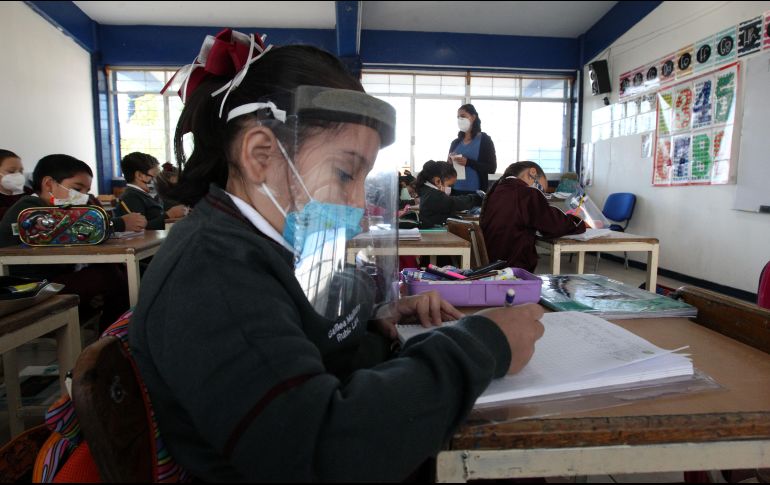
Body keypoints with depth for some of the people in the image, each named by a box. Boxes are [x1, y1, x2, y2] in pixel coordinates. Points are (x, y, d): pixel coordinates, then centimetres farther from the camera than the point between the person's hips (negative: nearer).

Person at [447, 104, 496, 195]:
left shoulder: (485, 140, 2)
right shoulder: (455, 142, 14)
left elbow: (492, 168, -6)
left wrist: (468, 162, -18)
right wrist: (450, 162, -5)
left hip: (476, 192, -4)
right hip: (455, 190, 4)